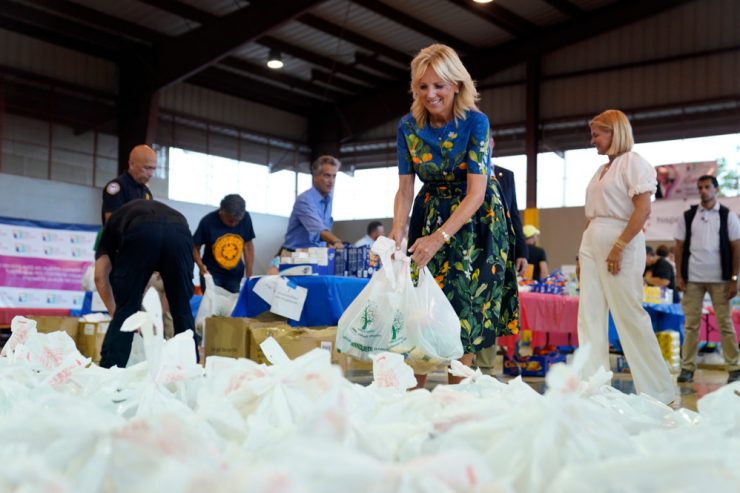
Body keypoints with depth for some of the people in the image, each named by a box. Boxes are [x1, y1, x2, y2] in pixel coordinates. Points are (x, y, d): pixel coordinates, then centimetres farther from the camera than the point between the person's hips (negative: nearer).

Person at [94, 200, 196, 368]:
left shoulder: (115, 220, 39)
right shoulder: (167, 212, 46)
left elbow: (100, 277, 25)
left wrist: (115, 314, 32)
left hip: (140, 234, -2)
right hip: (180, 233, 3)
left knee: (125, 311, 11)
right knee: (183, 311, 19)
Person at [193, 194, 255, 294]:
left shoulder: (245, 218, -12)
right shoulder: (208, 221, -18)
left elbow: (248, 246, -2)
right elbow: (195, 247, -8)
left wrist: (249, 276, -2)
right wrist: (200, 265, -26)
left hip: (236, 274, 2)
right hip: (212, 273, -2)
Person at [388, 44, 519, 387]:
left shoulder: (475, 121, -19)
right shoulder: (408, 126, -7)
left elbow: (476, 192, -25)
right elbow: (405, 190, -6)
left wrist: (439, 237, -37)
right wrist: (397, 233, -24)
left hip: (475, 219, -3)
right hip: (430, 214, 4)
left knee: (465, 305, -5)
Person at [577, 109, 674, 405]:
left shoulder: (632, 162, -5)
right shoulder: (602, 170, 19)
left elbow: (643, 209, -15)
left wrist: (618, 247, -21)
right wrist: (586, 247, 12)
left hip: (620, 242, -9)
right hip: (592, 243, 9)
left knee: (629, 315, -6)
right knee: (591, 316, 5)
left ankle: (659, 391, 5)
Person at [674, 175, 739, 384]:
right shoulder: (688, 216, 8)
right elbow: (680, 247, 8)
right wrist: (678, 276, 1)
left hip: (719, 279, -2)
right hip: (692, 278, 2)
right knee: (691, 324, 3)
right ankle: (687, 367, 5)